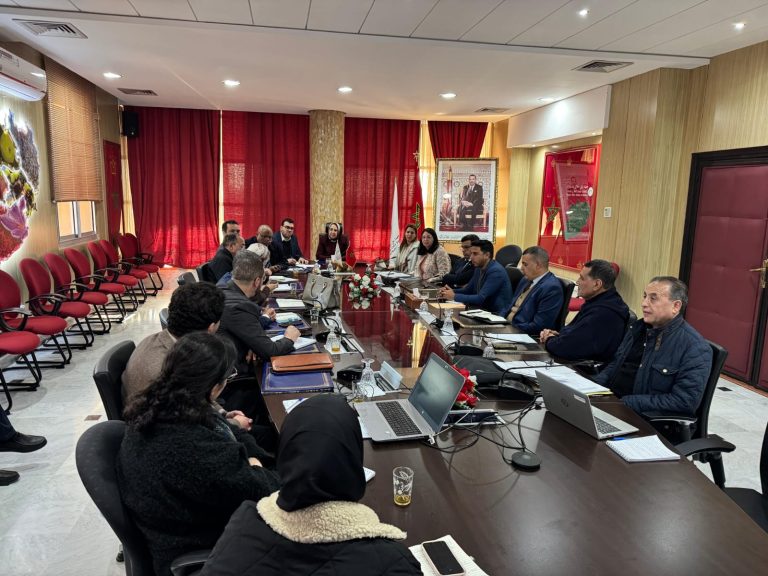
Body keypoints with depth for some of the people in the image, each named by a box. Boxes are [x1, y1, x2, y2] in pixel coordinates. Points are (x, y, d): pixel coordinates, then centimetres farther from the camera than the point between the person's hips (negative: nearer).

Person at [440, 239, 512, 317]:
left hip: (497, 315, -8)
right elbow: (468, 290, 16)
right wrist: (452, 291, -4)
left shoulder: (496, 271, -19)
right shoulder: (479, 268, 7)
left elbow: (480, 298, -24)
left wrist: (454, 296, -21)